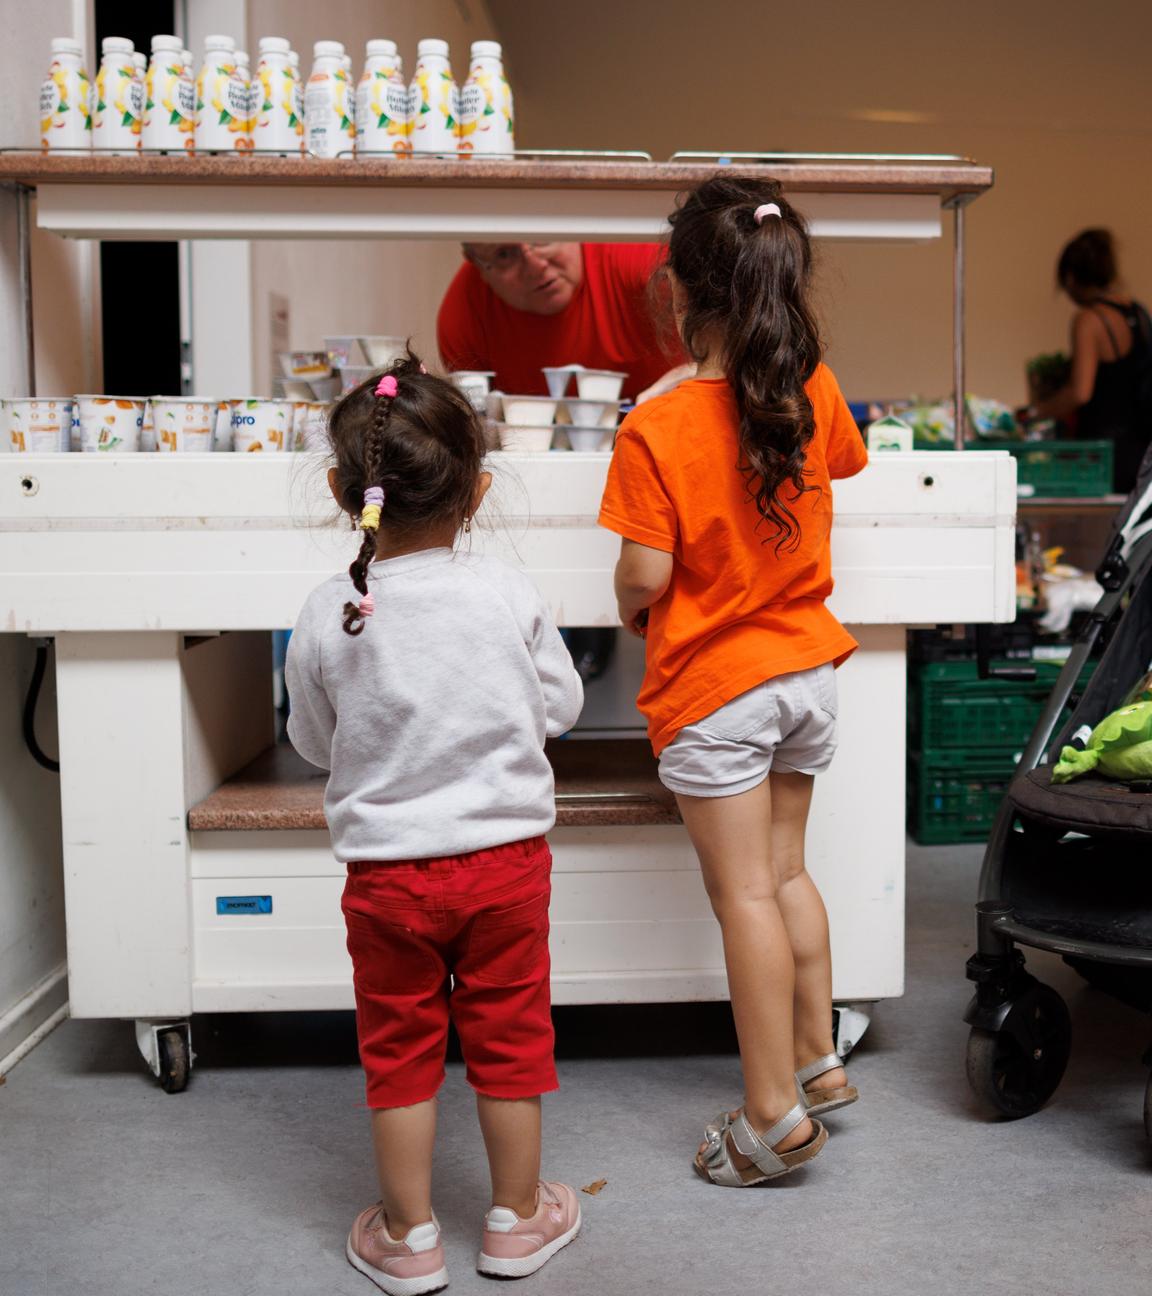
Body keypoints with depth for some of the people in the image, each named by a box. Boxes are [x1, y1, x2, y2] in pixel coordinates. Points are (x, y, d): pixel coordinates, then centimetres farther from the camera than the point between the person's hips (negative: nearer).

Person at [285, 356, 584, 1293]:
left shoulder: (329, 617, -10)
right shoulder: (509, 597, -11)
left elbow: (316, 744, 2)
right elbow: (561, 706, 1)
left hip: (387, 868, 0)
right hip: (506, 856, 0)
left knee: (399, 1048, 13)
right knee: (509, 1038, 14)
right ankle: (516, 1221, 30)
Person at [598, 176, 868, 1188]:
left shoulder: (656, 431, -20)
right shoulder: (813, 393, -4)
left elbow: (644, 579, -19)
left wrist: (631, 605, 4)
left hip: (714, 688, -6)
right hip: (808, 667, 6)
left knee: (745, 894, 2)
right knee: (784, 871, 20)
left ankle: (775, 1114, 10)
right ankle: (817, 1057, 30)